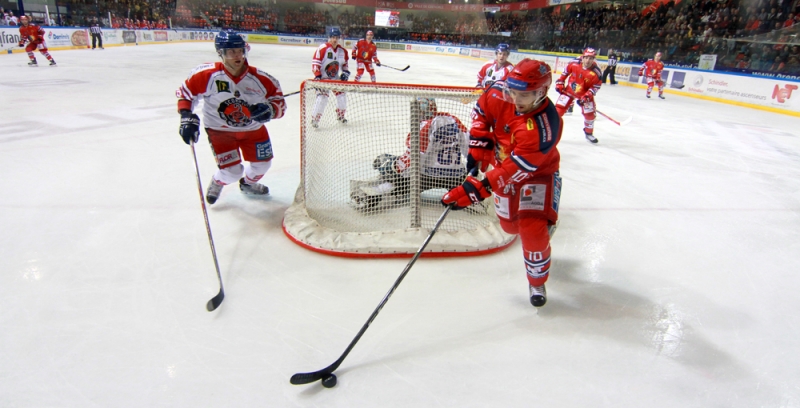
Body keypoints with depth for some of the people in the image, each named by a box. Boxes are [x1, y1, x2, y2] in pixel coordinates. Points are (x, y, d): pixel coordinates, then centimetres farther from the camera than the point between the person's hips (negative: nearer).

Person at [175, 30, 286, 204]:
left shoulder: (260, 78, -19)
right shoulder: (207, 75, -23)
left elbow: (280, 102, -12)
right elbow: (185, 92, -8)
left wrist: (270, 110, -34)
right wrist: (187, 117, -20)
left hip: (253, 128, 3)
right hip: (220, 129, -3)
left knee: (262, 164, 10)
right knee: (232, 172, -11)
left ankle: (248, 183, 47)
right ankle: (217, 183, 29)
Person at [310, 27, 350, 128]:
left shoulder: (342, 51, 2)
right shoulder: (322, 48, -18)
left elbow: (345, 63, 16)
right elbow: (315, 63, -18)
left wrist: (346, 72, 1)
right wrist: (317, 75, -25)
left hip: (335, 77, 6)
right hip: (323, 77, -6)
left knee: (341, 95, 5)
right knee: (322, 98, -18)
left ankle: (340, 115, 28)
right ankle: (315, 118, -5)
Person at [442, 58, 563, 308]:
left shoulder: (543, 126, -38)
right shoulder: (501, 93, -23)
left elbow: (515, 169, -41)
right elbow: (481, 110, -1)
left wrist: (478, 189, -45)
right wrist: (478, 145, -12)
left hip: (537, 173, -5)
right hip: (504, 165, 6)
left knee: (533, 229, -18)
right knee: (510, 225, 16)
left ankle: (537, 282, 11)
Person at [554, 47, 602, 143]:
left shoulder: (596, 72, -23)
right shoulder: (574, 64, -21)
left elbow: (596, 86, -14)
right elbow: (565, 72, -2)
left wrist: (588, 96, -24)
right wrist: (560, 83, -1)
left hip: (585, 94, 0)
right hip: (569, 90, 0)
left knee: (589, 113, 3)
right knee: (559, 108, -9)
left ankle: (589, 133, 24)